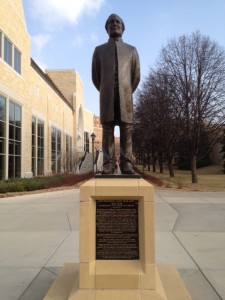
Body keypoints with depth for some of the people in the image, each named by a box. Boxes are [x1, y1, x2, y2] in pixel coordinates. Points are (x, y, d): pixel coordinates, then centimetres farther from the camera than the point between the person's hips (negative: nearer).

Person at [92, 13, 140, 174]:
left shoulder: (131, 50, 17)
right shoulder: (99, 50, 16)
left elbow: (136, 76, 13)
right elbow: (96, 77, 14)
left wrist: (127, 94, 12)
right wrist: (105, 94, 12)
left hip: (125, 95, 0)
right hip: (107, 95, 0)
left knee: (126, 129, -7)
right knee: (108, 129, -7)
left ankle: (126, 164, -7)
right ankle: (108, 164, -7)